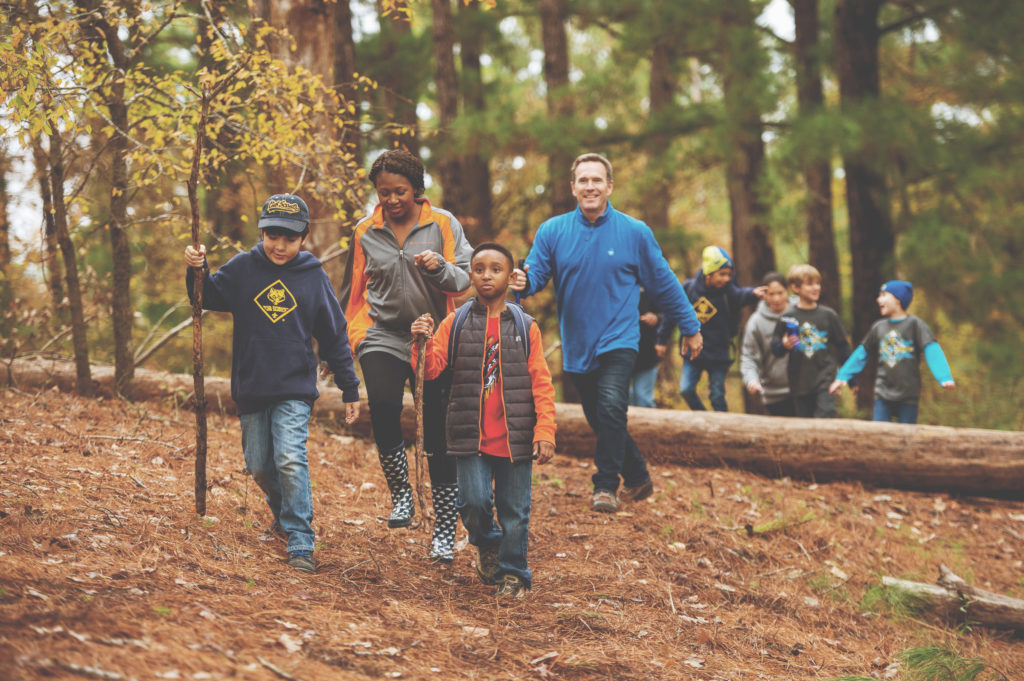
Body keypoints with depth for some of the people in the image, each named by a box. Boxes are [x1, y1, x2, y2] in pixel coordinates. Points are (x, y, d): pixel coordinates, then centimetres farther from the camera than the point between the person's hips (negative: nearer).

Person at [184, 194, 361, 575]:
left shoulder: (314, 278, 0)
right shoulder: (243, 268, 2)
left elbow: (335, 338, 6)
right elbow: (209, 297, 3)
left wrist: (349, 389, 8)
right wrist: (197, 271, -18)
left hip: (295, 389, -3)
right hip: (251, 389, 3)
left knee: (291, 459, -18)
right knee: (259, 465, 11)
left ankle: (301, 543, -16)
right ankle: (284, 516, 37)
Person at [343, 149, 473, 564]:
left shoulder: (443, 225, 1)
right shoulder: (365, 233, 8)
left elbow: (464, 281, -2)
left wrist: (439, 268, -22)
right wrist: (351, 339, 18)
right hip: (383, 337, 1)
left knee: (440, 436, 0)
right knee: (383, 406, -26)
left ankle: (445, 533, 7)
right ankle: (400, 494, -6)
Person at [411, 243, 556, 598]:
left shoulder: (525, 327, 4)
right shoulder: (456, 323, 5)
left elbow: (541, 383, 3)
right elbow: (432, 369, 0)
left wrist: (545, 432, -3)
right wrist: (425, 343, -21)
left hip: (515, 436, 0)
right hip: (470, 434, 0)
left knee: (515, 509, 4)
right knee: (474, 501, -9)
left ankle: (512, 572, 20)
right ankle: (487, 544, 21)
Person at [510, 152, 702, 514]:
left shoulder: (634, 232, -3)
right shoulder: (552, 232, 0)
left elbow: (664, 283, 6)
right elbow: (535, 273, -5)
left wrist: (690, 328, 12)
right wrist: (522, 282, -30)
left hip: (618, 340, -3)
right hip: (577, 345, 3)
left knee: (611, 407, -25)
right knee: (600, 420, 13)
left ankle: (606, 485, -14)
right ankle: (637, 478, 32)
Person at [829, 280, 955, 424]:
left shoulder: (914, 324, -2)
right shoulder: (878, 327, 11)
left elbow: (932, 351, -11)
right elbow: (862, 353, 20)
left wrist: (944, 378, -25)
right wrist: (842, 377, 18)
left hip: (908, 395, -3)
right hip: (883, 393, 3)